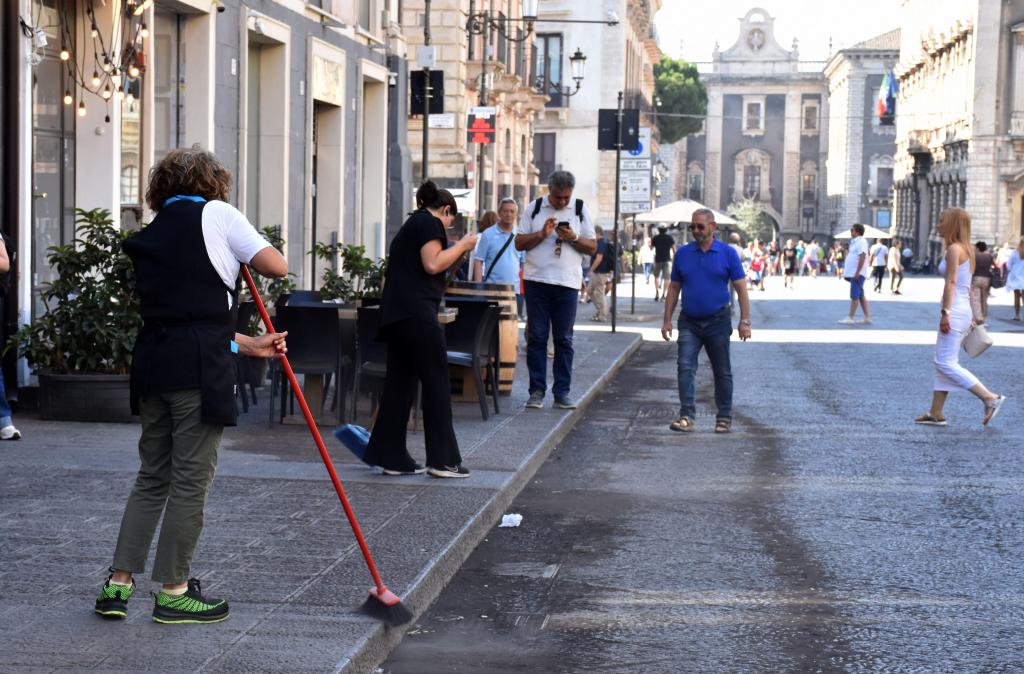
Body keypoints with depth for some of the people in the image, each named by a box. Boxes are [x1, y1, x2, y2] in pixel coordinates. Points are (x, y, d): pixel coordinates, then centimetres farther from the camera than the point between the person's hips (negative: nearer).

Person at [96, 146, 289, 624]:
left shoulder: (148, 238, 19)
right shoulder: (216, 214, -1)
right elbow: (277, 266, -3)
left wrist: (250, 345, 23)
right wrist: (241, 254, 18)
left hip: (152, 364, 7)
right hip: (199, 369, -7)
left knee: (152, 477, 16)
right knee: (191, 480, 2)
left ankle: (118, 584, 14)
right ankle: (173, 592, 8)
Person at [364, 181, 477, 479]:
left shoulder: (410, 225, 26)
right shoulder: (430, 223, -3)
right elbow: (432, 264, -15)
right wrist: (463, 245, -5)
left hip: (394, 314, 9)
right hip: (416, 312, -9)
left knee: (399, 383, 10)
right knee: (436, 381, -4)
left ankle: (391, 457, 11)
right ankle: (442, 459, -3)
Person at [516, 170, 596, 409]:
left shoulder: (580, 209, 7)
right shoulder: (534, 209, 6)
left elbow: (592, 248, 6)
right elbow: (519, 243, 4)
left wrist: (573, 238, -12)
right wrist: (542, 234, -11)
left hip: (567, 282, 0)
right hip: (537, 280, 0)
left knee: (564, 339, 2)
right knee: (537, 337, 0)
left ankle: (562, 392, 5)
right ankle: (537, 391, 5)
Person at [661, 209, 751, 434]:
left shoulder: (727, 254, -2)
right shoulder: (683, 254, 4)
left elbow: (741, 288, -2)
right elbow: (674, 288, 10)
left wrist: (745, 321, -9)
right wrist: (667, 320, 4)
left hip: (718, 321, -1)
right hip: (689, 322, 1)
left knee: (722, 372, 8)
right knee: (685, 367, -12)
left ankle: (724, 418, 19)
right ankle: (687, 416, -16)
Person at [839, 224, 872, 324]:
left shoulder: (861, 242, -13)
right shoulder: (855, 242, 17)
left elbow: (862, 257, -21)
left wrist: (857, 273, -25)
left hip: (857, 274, -10)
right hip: (853, 273, 10)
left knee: (854, 296, -8)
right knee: (861, 295, 11)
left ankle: (850, 318, -9)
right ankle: (867, 317, 14)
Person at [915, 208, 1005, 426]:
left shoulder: (954, 249, -12)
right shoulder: (966, 250, 16)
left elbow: (951, 282, -19)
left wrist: (945, 312, -23)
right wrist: (971, 317, 22)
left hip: (954, 311, -10)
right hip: (964, 310, 10)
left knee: (946, 363, -10)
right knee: (943, 362, 13)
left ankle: (990, 398, -14)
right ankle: (936, 413, 15)